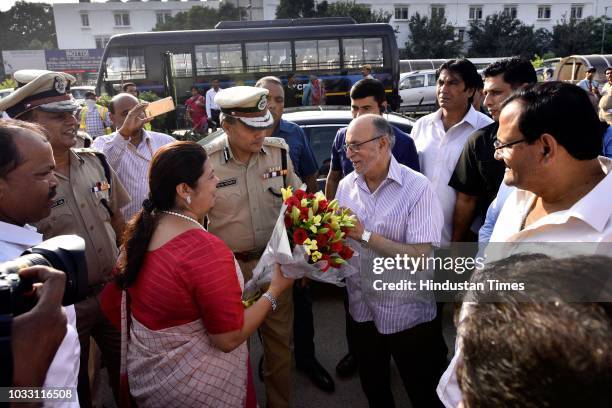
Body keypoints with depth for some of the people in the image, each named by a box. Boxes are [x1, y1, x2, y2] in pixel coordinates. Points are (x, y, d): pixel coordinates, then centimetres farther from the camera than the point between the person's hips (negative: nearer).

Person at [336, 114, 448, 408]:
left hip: (408, 314, -4)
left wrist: (364, 235, -24)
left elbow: (420, 256, -24)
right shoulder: (346, 186, -1)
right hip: (362, 309, 5)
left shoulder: (417, 187, -18)